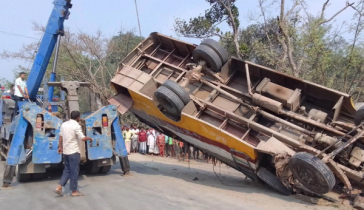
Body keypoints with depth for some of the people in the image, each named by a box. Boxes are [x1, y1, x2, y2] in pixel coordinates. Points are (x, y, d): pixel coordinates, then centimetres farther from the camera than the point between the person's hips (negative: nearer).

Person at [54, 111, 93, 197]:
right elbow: (82, 138, -19)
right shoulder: (76, 126, -14)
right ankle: (74, 191, 10)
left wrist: (60, 147, 24)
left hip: (65, 151, 7)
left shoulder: (64, 124, 8)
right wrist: (89, 138, 0)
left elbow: (61, 136, 14)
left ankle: (59, 187, 10)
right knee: (74, 171, 2)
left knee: (67, 170, 18)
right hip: (74, 152, -7)